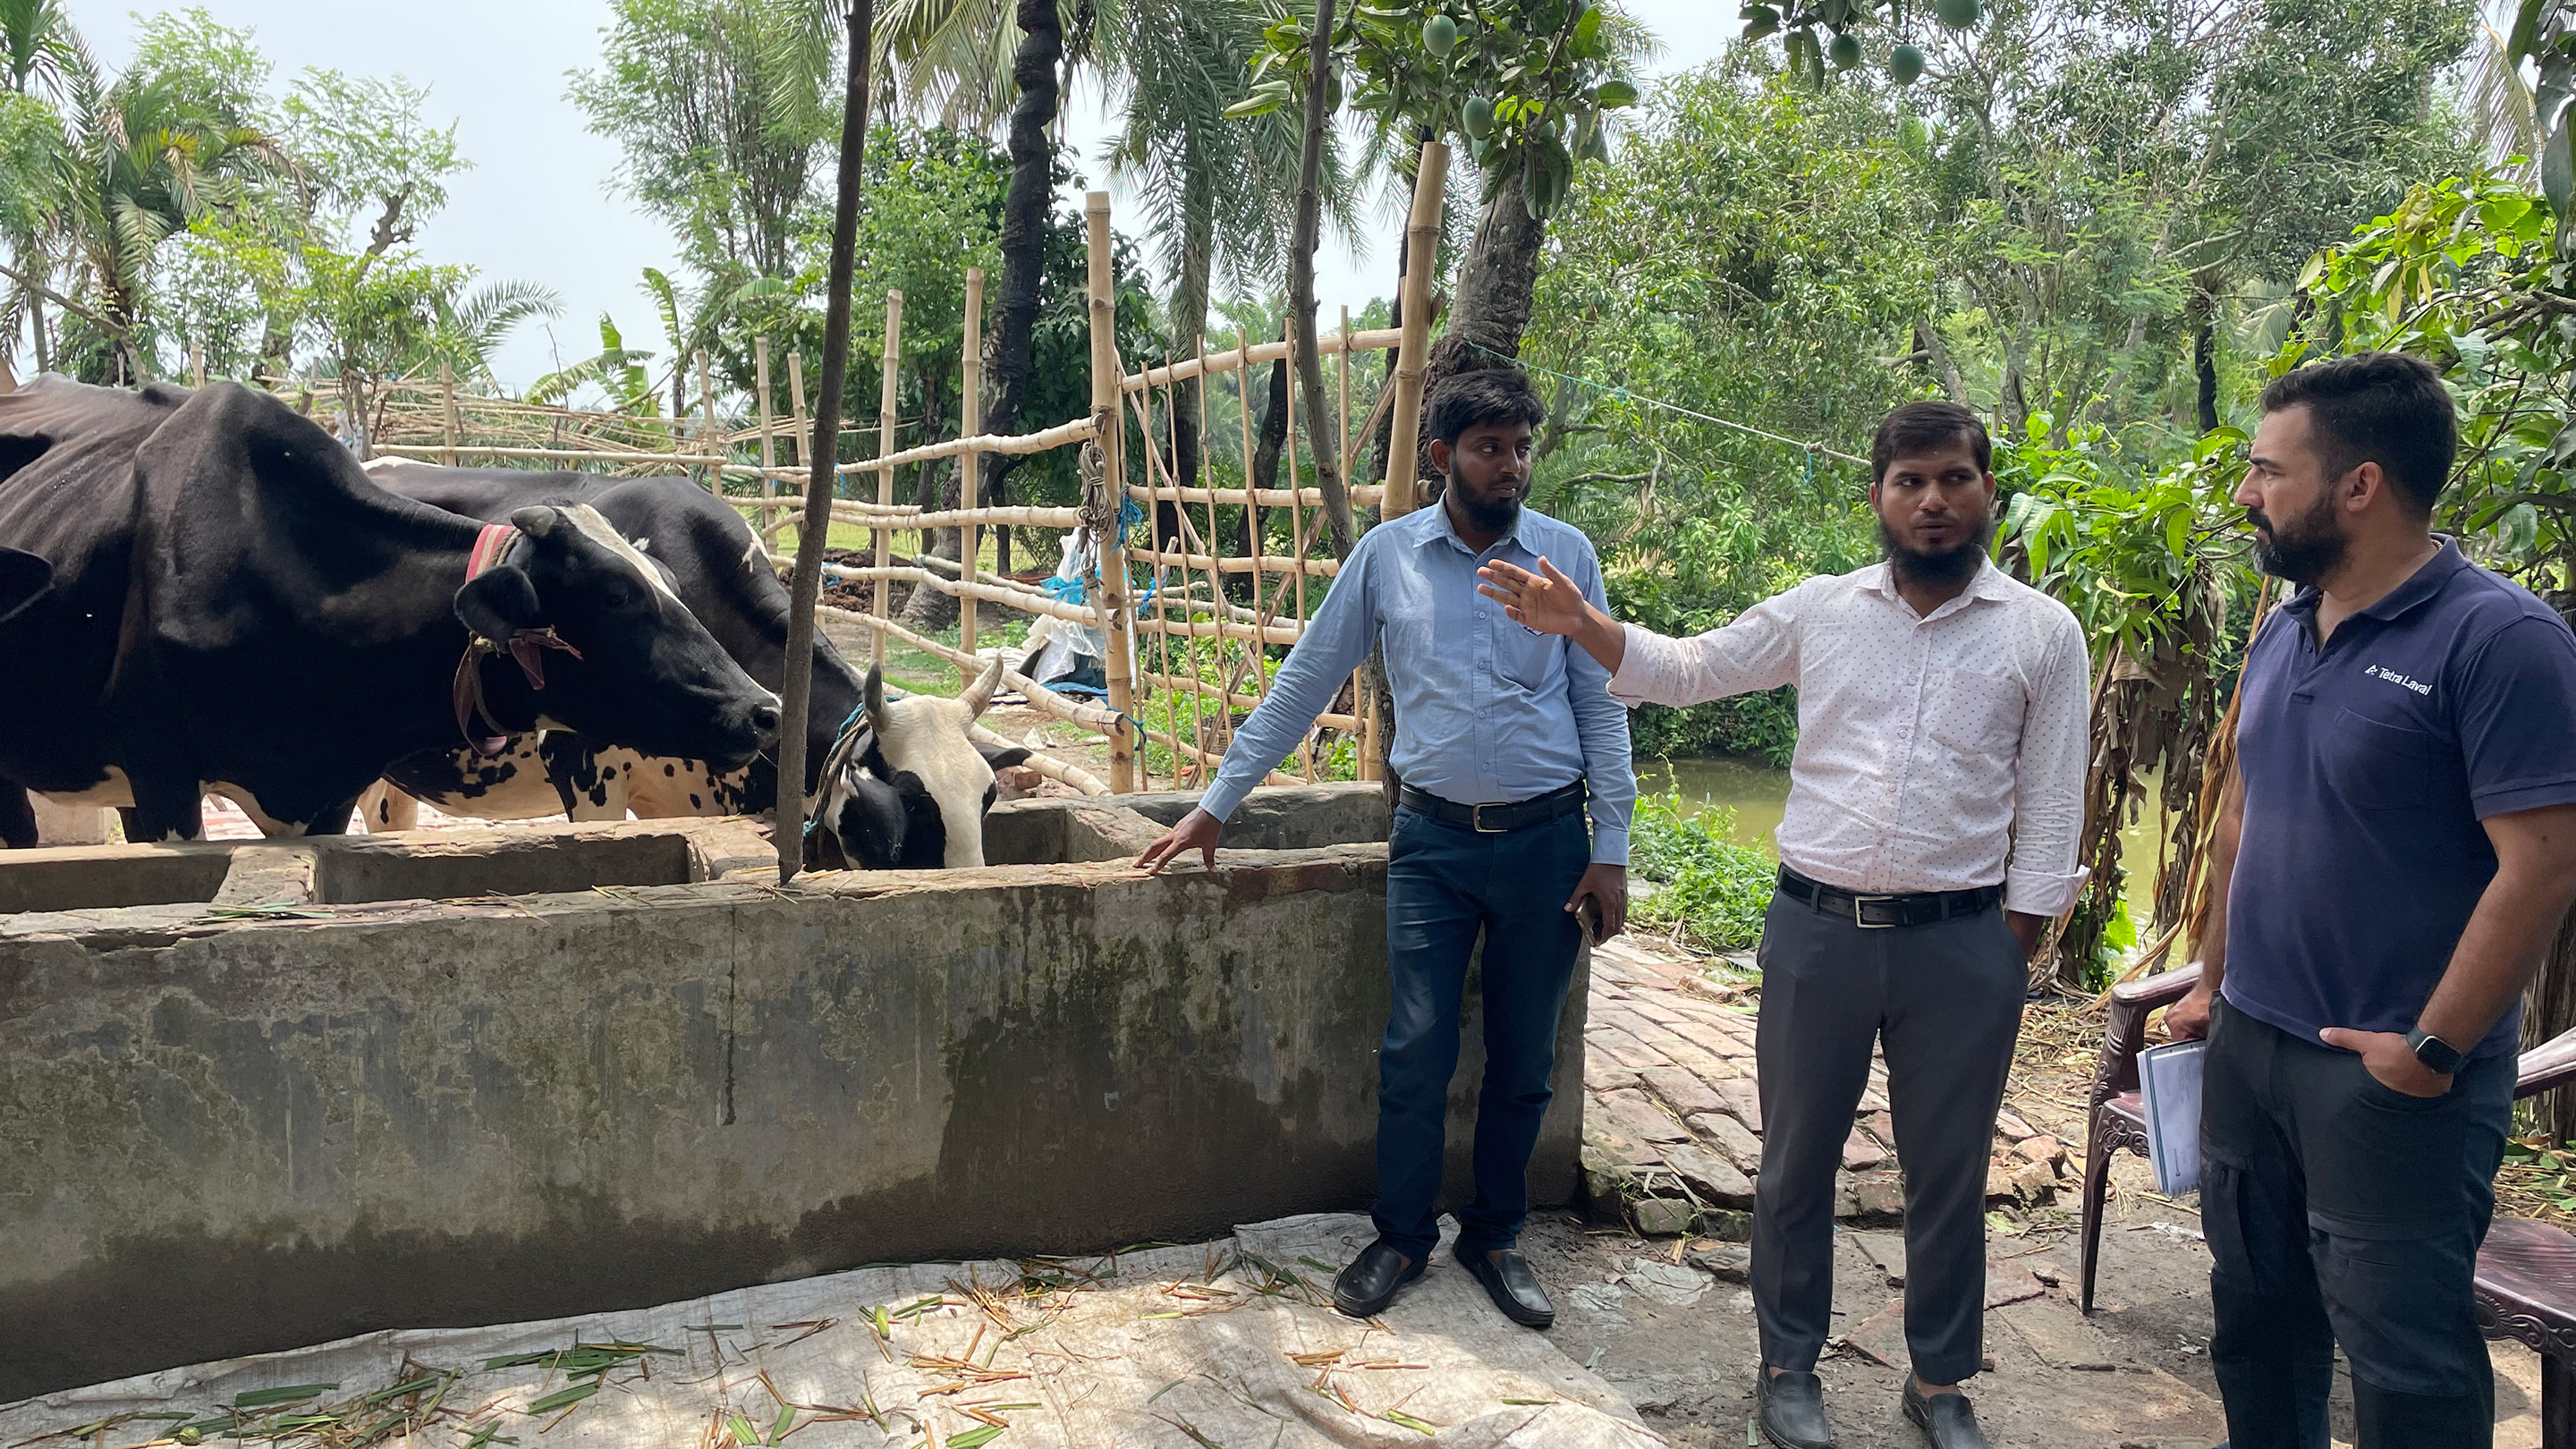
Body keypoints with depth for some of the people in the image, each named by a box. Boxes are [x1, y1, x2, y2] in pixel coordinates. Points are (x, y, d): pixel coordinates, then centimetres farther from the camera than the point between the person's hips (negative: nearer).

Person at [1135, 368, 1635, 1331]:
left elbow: (1601, 703, 4)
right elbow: (1305, 683, 5)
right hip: (1435, 839, 0)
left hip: (1547, 838, 1)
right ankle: (1402, 1237, 20)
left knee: (1523, 1061, 9)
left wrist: (1611, 850, -2)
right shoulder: (1388, 554, 1)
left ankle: (1495, 1237, 27)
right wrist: (1217, 804, 5)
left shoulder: (1565, 555, 1)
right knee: (1415, 1052, 0)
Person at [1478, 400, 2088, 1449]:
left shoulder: (2043, 634, -1)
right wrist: (1579, 623, -4)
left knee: (1948, 1174, 12)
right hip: (1816, 928, 1)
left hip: (1962, 941, -1)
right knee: (1796, 1161, 12)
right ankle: (1788, 1364, 30)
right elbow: (1687, 671, 10)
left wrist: (2013, 953, -1)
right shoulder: (1819, 611, 3)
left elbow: (2049, 809, 1)